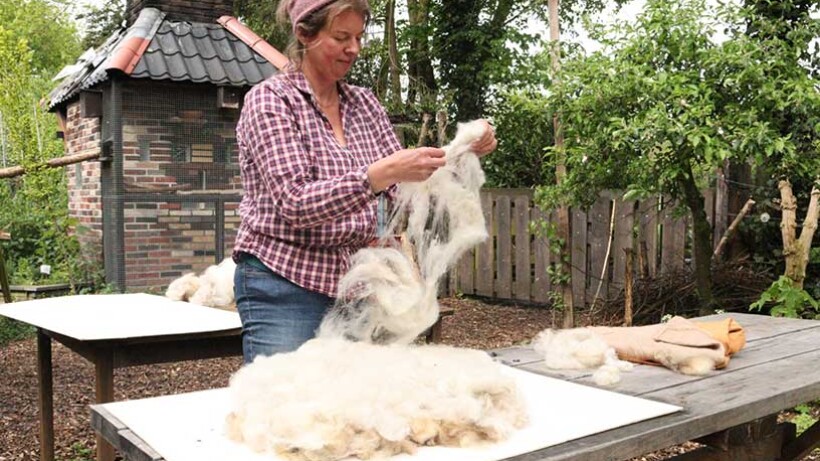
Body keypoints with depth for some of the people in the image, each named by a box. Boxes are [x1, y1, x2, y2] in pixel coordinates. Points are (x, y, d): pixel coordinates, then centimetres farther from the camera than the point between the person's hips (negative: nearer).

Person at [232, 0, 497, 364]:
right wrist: (379, 173, -31)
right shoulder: (269, 100, -8)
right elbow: (295, 205, -20)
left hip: (353, 285, 5)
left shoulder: (365, 104, 8)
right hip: (285, 286, -5)